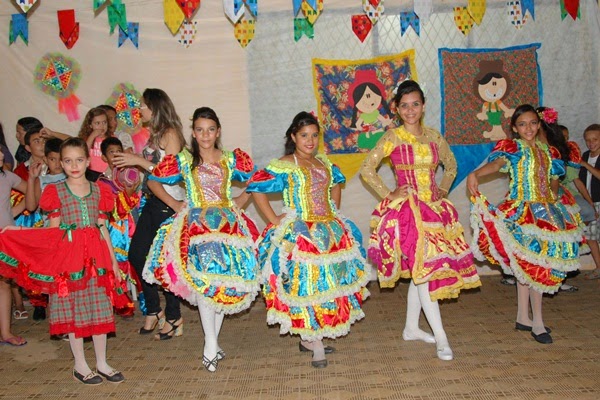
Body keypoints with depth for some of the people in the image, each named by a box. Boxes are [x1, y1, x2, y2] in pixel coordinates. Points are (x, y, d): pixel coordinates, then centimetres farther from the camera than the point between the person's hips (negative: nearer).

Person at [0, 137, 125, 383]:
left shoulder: (99, 191, 8)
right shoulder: (55, 192, 1)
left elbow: (103, 228, 11)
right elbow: (53, 231, 2)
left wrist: (113, 260, 10)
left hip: (96, 256, 2)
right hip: (68, 256, -2)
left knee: (99, 309, 7)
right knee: (72, 311, 4)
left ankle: (102, 363, 20)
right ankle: (80, 365, 18)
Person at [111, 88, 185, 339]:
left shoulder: (170, 133, -9)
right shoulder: (154, 134, 15)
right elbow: (153, 172, 14)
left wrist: (139, 160, -14)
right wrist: (132, 160, 5)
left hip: (169, 204, -9)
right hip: (152, 203, 9)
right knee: (136, 253, 7)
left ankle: (174, 318, 12)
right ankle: (153, 310, 21)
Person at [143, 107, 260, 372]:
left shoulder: (232, 160, 7)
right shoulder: (183, 161, 4)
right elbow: (152, 181, 12)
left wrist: (239, 202, 5)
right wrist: (176, 204, 4)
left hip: (227, 224, 2)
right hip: (196, 226, -2)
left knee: (225, 282, 1)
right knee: (202, 281, -15)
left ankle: (212, 342, 14)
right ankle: (212, 343, -8)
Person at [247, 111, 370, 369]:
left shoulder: (324, 163, 11)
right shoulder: (283, 166, -8)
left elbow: (336, 184, 27)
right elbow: (256, 188, -12)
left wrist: (334, 213, 15)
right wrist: (274, 220, -13)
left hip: (331, 232, 7)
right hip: (300, 235, -6)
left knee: (331, 283, 7)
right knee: (307, 286, -5)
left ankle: (309, 338, 20)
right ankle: (316, 346, 4)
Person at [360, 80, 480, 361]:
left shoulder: (433, 136, 9)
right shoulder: (393, 137, -5)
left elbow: (451, 165, 23)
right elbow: (367, 169, -8)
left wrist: (442, 191, 11)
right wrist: (389, 195, -10)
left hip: (432, 209, 5)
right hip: (407, 210, -5)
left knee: (420, 271, 10)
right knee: (423, 268, -10)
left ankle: (411, 328, 24)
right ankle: (441, 337, -6)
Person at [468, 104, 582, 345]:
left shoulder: (549, 152, 14)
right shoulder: (512, 147, -5)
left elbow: (554, 180, 23)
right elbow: (497, 163, -25)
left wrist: (552, 201, 8)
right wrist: (475, 174, -44)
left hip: (546, 212, 6)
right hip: (522, 212, -6)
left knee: (525, 266, 11)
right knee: (534, 264, -9)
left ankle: (522, 318, 19)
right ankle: (537, 323, 0)